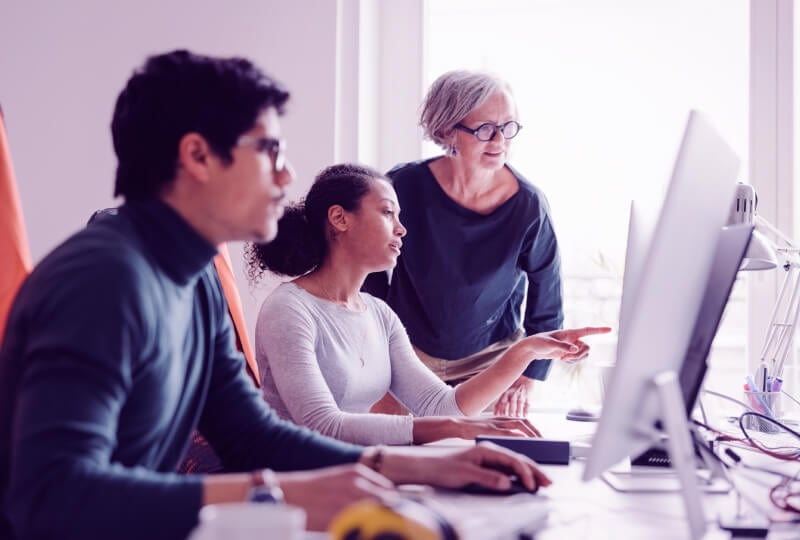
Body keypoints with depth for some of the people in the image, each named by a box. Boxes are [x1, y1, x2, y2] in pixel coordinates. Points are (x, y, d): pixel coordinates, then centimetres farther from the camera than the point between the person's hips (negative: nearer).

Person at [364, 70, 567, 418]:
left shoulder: (528, 206, -15)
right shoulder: (404, 187, -16)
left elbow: (547, 311, -5)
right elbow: (371, 274, 0)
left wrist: (526, 382, -12)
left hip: (491, 361, 0)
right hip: (408, 355, 0)